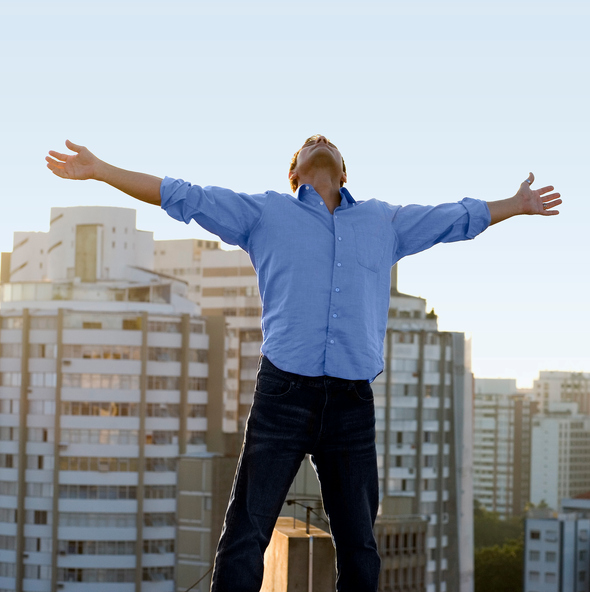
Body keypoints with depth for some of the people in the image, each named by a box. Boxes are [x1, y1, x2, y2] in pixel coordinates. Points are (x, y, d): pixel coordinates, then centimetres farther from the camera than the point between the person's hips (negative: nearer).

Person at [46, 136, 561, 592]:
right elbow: (183, 197, 12)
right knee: (246, 536, -9)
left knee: (360, 548, 4)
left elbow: (457, 218, 34)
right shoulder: (265, 212, 14)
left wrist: (516, 205, 40)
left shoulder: (384, 221, 22)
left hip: (353, 402, 3)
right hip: (285, 391, -2)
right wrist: (99, 170, 7)